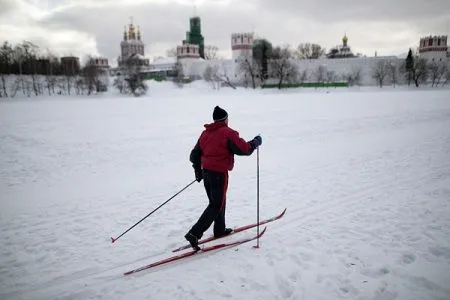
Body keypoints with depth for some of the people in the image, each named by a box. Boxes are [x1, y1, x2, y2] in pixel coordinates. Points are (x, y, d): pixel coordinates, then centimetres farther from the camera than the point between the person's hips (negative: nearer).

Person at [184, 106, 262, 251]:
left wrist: (198, 170, 25)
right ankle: (194, 234, -9)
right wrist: (256, 142, 5)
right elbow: (244, 149, -13)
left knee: (217, 201, 23)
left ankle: (220, 229, 35)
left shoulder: (205, 133, 11)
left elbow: (195, 154, 14)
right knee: (216, 206, -1)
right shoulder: (228, 133, -11)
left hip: (206, 172, 8)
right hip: (219, 173, -8)